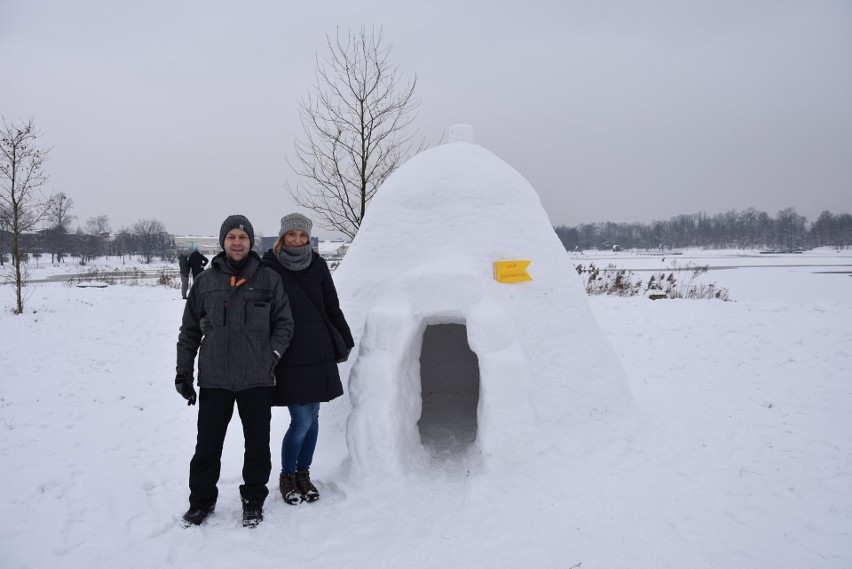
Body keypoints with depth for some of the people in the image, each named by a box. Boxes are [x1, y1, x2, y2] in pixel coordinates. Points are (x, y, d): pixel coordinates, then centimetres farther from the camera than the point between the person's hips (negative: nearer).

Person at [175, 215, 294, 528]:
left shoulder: (269, 280, 2)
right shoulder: (205, 282, 6)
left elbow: (284, 324, 5)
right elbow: (190, 331, 10)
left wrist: (271, 356, -7)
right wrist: (183, 372, 7)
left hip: (256, 379, -1)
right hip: (214, 378, 1)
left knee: (257, 444, 8)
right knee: (208, 443, 8)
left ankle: (253, 500, 26)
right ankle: (201, 499, 28)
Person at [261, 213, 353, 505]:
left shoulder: (317, 265, 4)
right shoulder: (269, 266, -5)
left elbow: (332, 307, 12)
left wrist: (346, 341, 15)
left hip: (319, 352, 4)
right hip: (288, 355, -4)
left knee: (312, 416, 10)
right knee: (302, 421, -5)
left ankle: (303, 473, 28)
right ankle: (286, 476, 19)